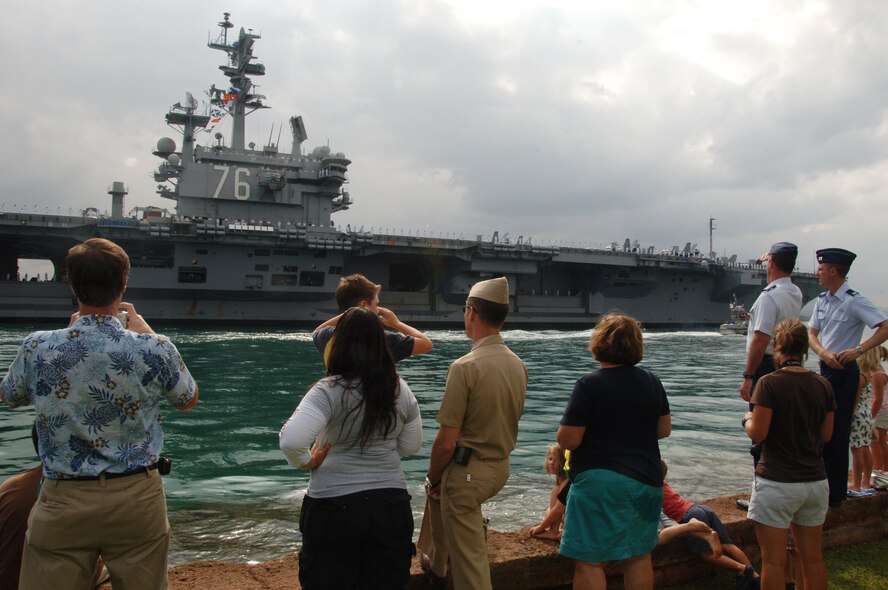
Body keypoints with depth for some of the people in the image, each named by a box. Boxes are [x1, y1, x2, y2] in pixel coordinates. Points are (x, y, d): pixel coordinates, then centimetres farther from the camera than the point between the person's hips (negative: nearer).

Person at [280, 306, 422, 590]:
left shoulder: (328, 391, -17)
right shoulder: (401, 390, -2)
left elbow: (291, 441, -29)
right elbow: (411, 446, 7)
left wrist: (307, 462, -10)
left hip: (334, 506, -4)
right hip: (391, 503, 4)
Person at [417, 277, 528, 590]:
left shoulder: (465, 367, -23)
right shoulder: (518, 364, 1)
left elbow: (446, 441, -21)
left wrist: (432, 479, -3)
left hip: (467, 471, -9)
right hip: (502, 467, 9)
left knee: (469, 560, 3)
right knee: (440, 493, 34)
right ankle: (435, 564, 50)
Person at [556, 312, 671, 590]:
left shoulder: (589, 385, -15)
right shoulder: (652, 381, 3)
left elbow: (567, 440, -16)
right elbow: (664, 429, 12)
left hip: (600, 483, -6)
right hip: (646, 482, 6)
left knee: (589, 561, 2)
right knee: (639, 557, 17)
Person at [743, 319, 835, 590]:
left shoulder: (769, 383, -13)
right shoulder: (823, 385, 3)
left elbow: (758, 433, -15)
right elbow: (825, 435, 8)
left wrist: (747, 420, 5)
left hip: (777, 483, -5)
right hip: (815, 481, 6)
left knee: (774, 562, 2)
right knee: (813, 559, 14)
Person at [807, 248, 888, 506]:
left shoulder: (854, 301, -15)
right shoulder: (822, 300, 9)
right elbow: (812, 334, 10)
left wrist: (858, 350, -24)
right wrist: (824, 353, -9)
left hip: (843, 371, -8)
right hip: (825, 369, 8)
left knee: (836, 433, -4)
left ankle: (835, 494, 6)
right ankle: (822, 485, 27)